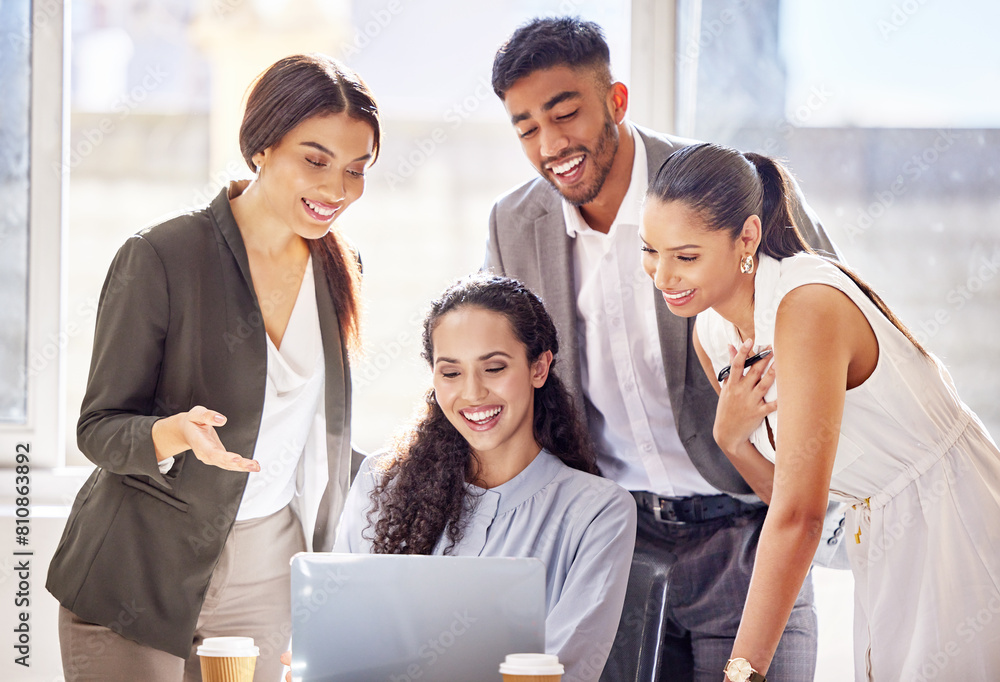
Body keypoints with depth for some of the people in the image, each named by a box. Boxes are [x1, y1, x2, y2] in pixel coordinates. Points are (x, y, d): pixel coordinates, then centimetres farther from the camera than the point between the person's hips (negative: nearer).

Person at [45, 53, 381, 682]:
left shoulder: (338, 271, 6)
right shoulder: (160, 259, -12)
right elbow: (99, 429, -10)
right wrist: (176, 434, -30)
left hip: (265, 587, 5)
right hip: (138, 578, -5)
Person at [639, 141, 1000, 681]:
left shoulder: (810, 307, -27)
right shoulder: (711, 334, 0)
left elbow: (799, 515, -32)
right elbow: (781, 489, 7)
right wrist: (731, 438, -15)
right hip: (883, 546, 8)